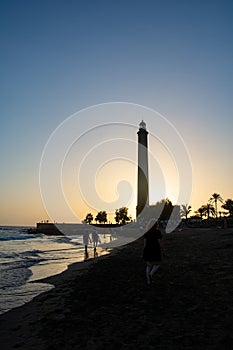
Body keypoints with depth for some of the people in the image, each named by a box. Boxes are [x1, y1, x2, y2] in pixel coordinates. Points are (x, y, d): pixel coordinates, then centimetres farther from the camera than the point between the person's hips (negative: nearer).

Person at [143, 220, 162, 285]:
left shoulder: (147, 232, 6)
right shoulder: (158, 231, -4)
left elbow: (145, 242, 6)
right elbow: (158, 241, -8)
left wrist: (145, 250, 13)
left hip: (147, 250, 4)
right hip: (155, 250, -3)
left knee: (149, 265, 14)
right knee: (157, 264, 15)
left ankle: (148, 281, 11)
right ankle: (151, 274, -10)